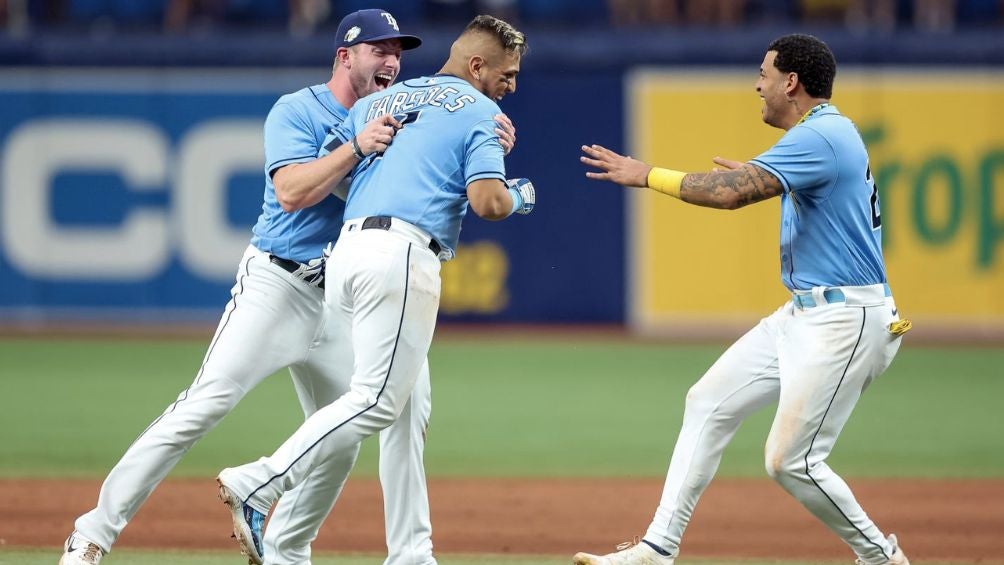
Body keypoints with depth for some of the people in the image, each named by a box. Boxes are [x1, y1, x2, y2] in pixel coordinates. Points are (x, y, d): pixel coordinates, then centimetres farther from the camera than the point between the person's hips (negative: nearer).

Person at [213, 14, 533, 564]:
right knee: (376, 401, -9)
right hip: (403, 255, -8)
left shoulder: (376, 103, 24)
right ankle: (258, 485, -19)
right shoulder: (478, 112, 4)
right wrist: (519, 197, 14)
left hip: (345, 250, 8)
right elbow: (488, 202, -9)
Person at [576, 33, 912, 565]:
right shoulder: (828, 132, 15)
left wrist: (647, 175, -17)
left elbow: (731, 193, -27)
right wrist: (762, 182, 24)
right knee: (708, 402, 9)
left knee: (791, 461, -11)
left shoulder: (820, 136, -18)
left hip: (844, 321, -11)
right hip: (802, 315, 11)